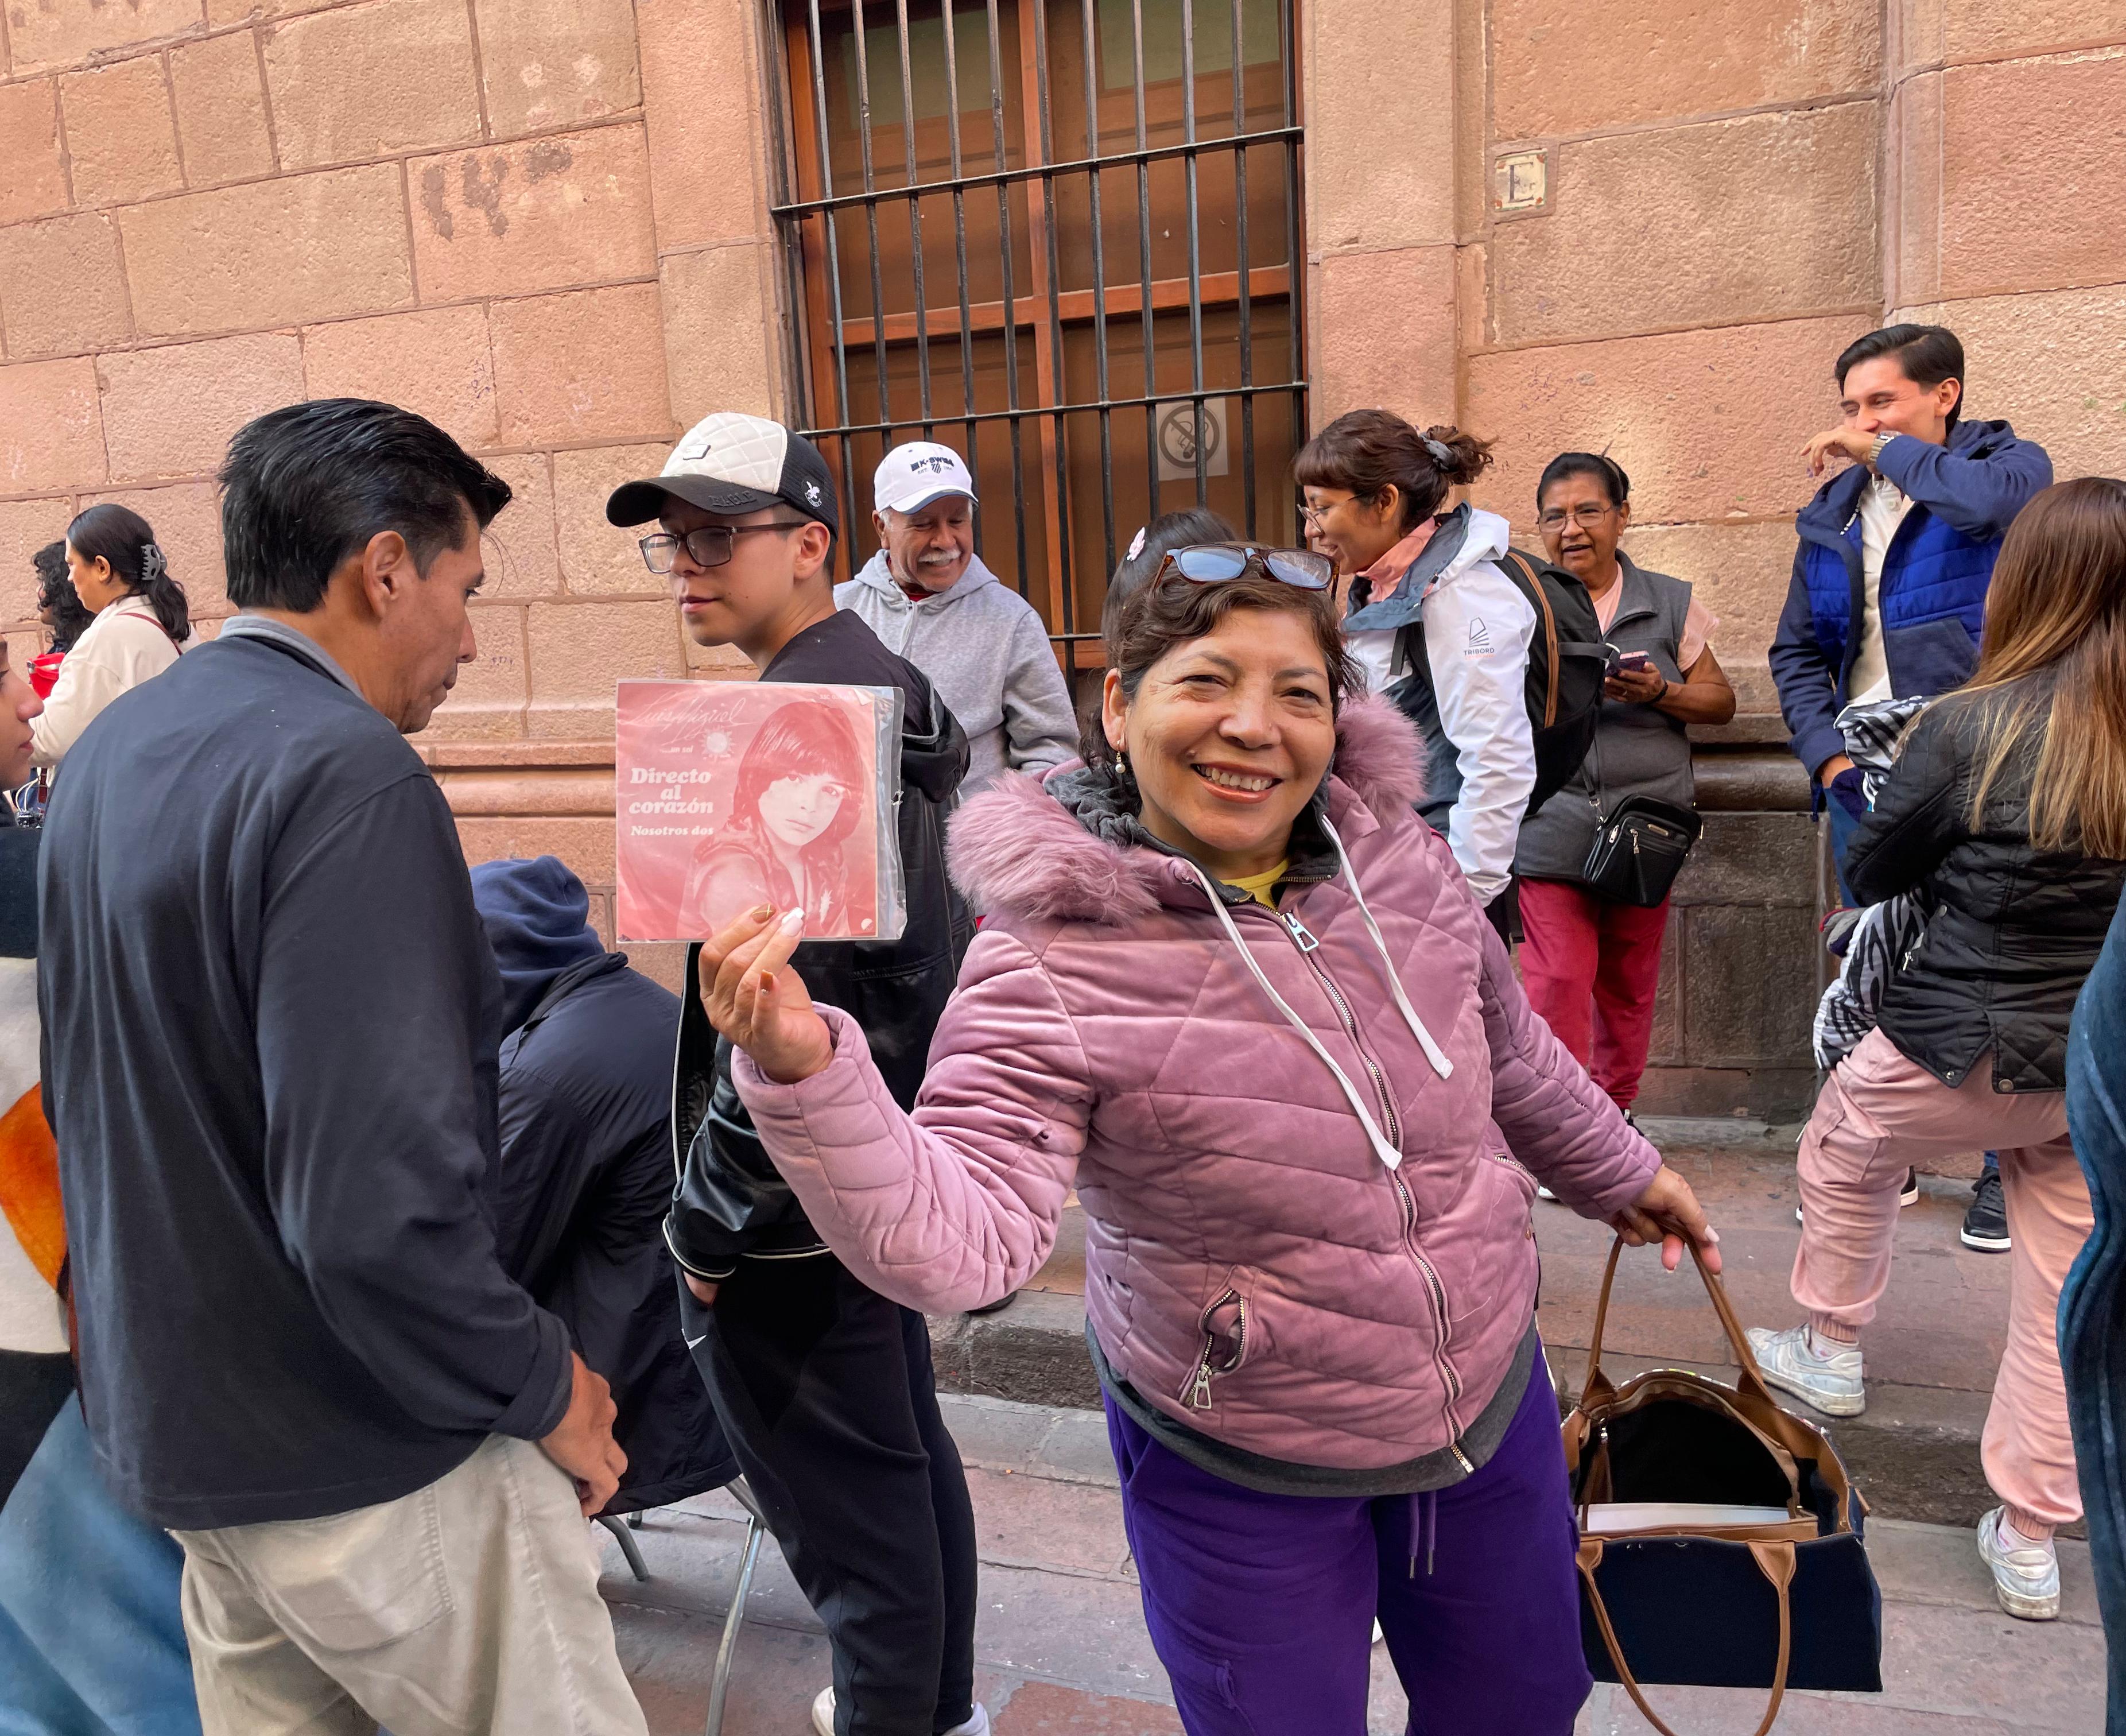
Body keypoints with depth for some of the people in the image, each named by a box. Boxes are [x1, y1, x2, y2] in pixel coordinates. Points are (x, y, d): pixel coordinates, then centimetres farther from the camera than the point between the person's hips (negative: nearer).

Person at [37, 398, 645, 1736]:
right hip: (369, 1468, -9)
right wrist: (545, 1388, -15)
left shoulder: (109, 754, 5)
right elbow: (382, 1207, -31)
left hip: (173, 1418, 9)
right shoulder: (348, 779, -25)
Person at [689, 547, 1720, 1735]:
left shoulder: (1403, 860, -11)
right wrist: (805, 1069, -49)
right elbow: (958, 1241, -34)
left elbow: (1511, 1049, 8)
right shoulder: (1052, 967, -26)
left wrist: (1618, 1169, 22)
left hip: (1495, 1395, 5)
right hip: (1245, 1480, -4)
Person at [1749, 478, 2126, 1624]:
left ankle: (1830, 1352, 41)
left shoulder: (1973, 726, -17)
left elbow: (1870, 873, -3)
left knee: (1844, 1149, 25)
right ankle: (2030, 1538, 25)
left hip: (1966, 1047, -4)